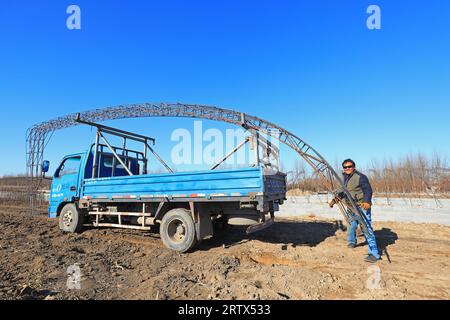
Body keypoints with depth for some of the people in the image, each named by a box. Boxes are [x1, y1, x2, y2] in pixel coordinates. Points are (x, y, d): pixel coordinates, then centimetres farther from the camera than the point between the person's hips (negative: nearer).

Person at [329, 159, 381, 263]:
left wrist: (366, 201, -39)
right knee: (351, 226, 23)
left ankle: (374, 254, -10)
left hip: (362, 207, -8)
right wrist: (336, 198, 22)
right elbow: (343, 191, 25)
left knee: (367, 228, -14)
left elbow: (368, 190, -23)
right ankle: (351, 242, 48)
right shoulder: (345, 178, 12)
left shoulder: (360, 177, -14)